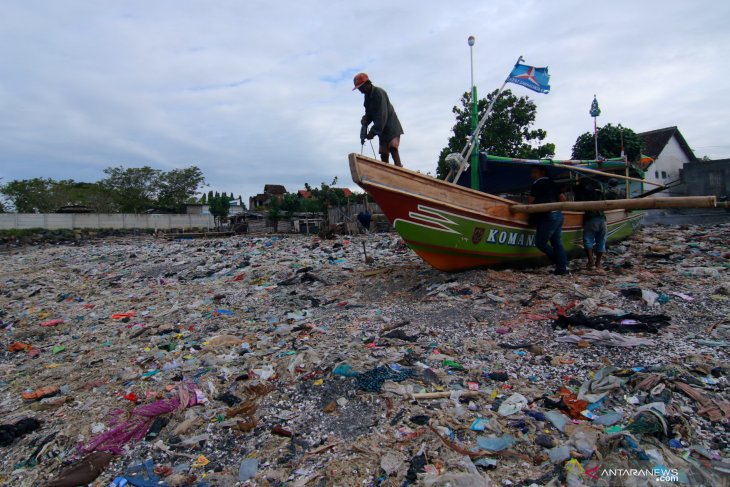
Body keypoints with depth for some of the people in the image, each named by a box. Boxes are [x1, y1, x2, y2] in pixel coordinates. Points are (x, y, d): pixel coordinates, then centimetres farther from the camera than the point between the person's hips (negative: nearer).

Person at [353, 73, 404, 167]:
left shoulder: (379, 93, -18)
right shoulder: (367, 96, 9)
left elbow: (382, 116, -25)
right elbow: (368, 115, 11)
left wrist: (373, 132, -25)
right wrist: (363, 131, -6)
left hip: (391, 126, -8)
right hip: (382, 129, 8)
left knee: (392, 147, -25)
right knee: (383, 154, 4)